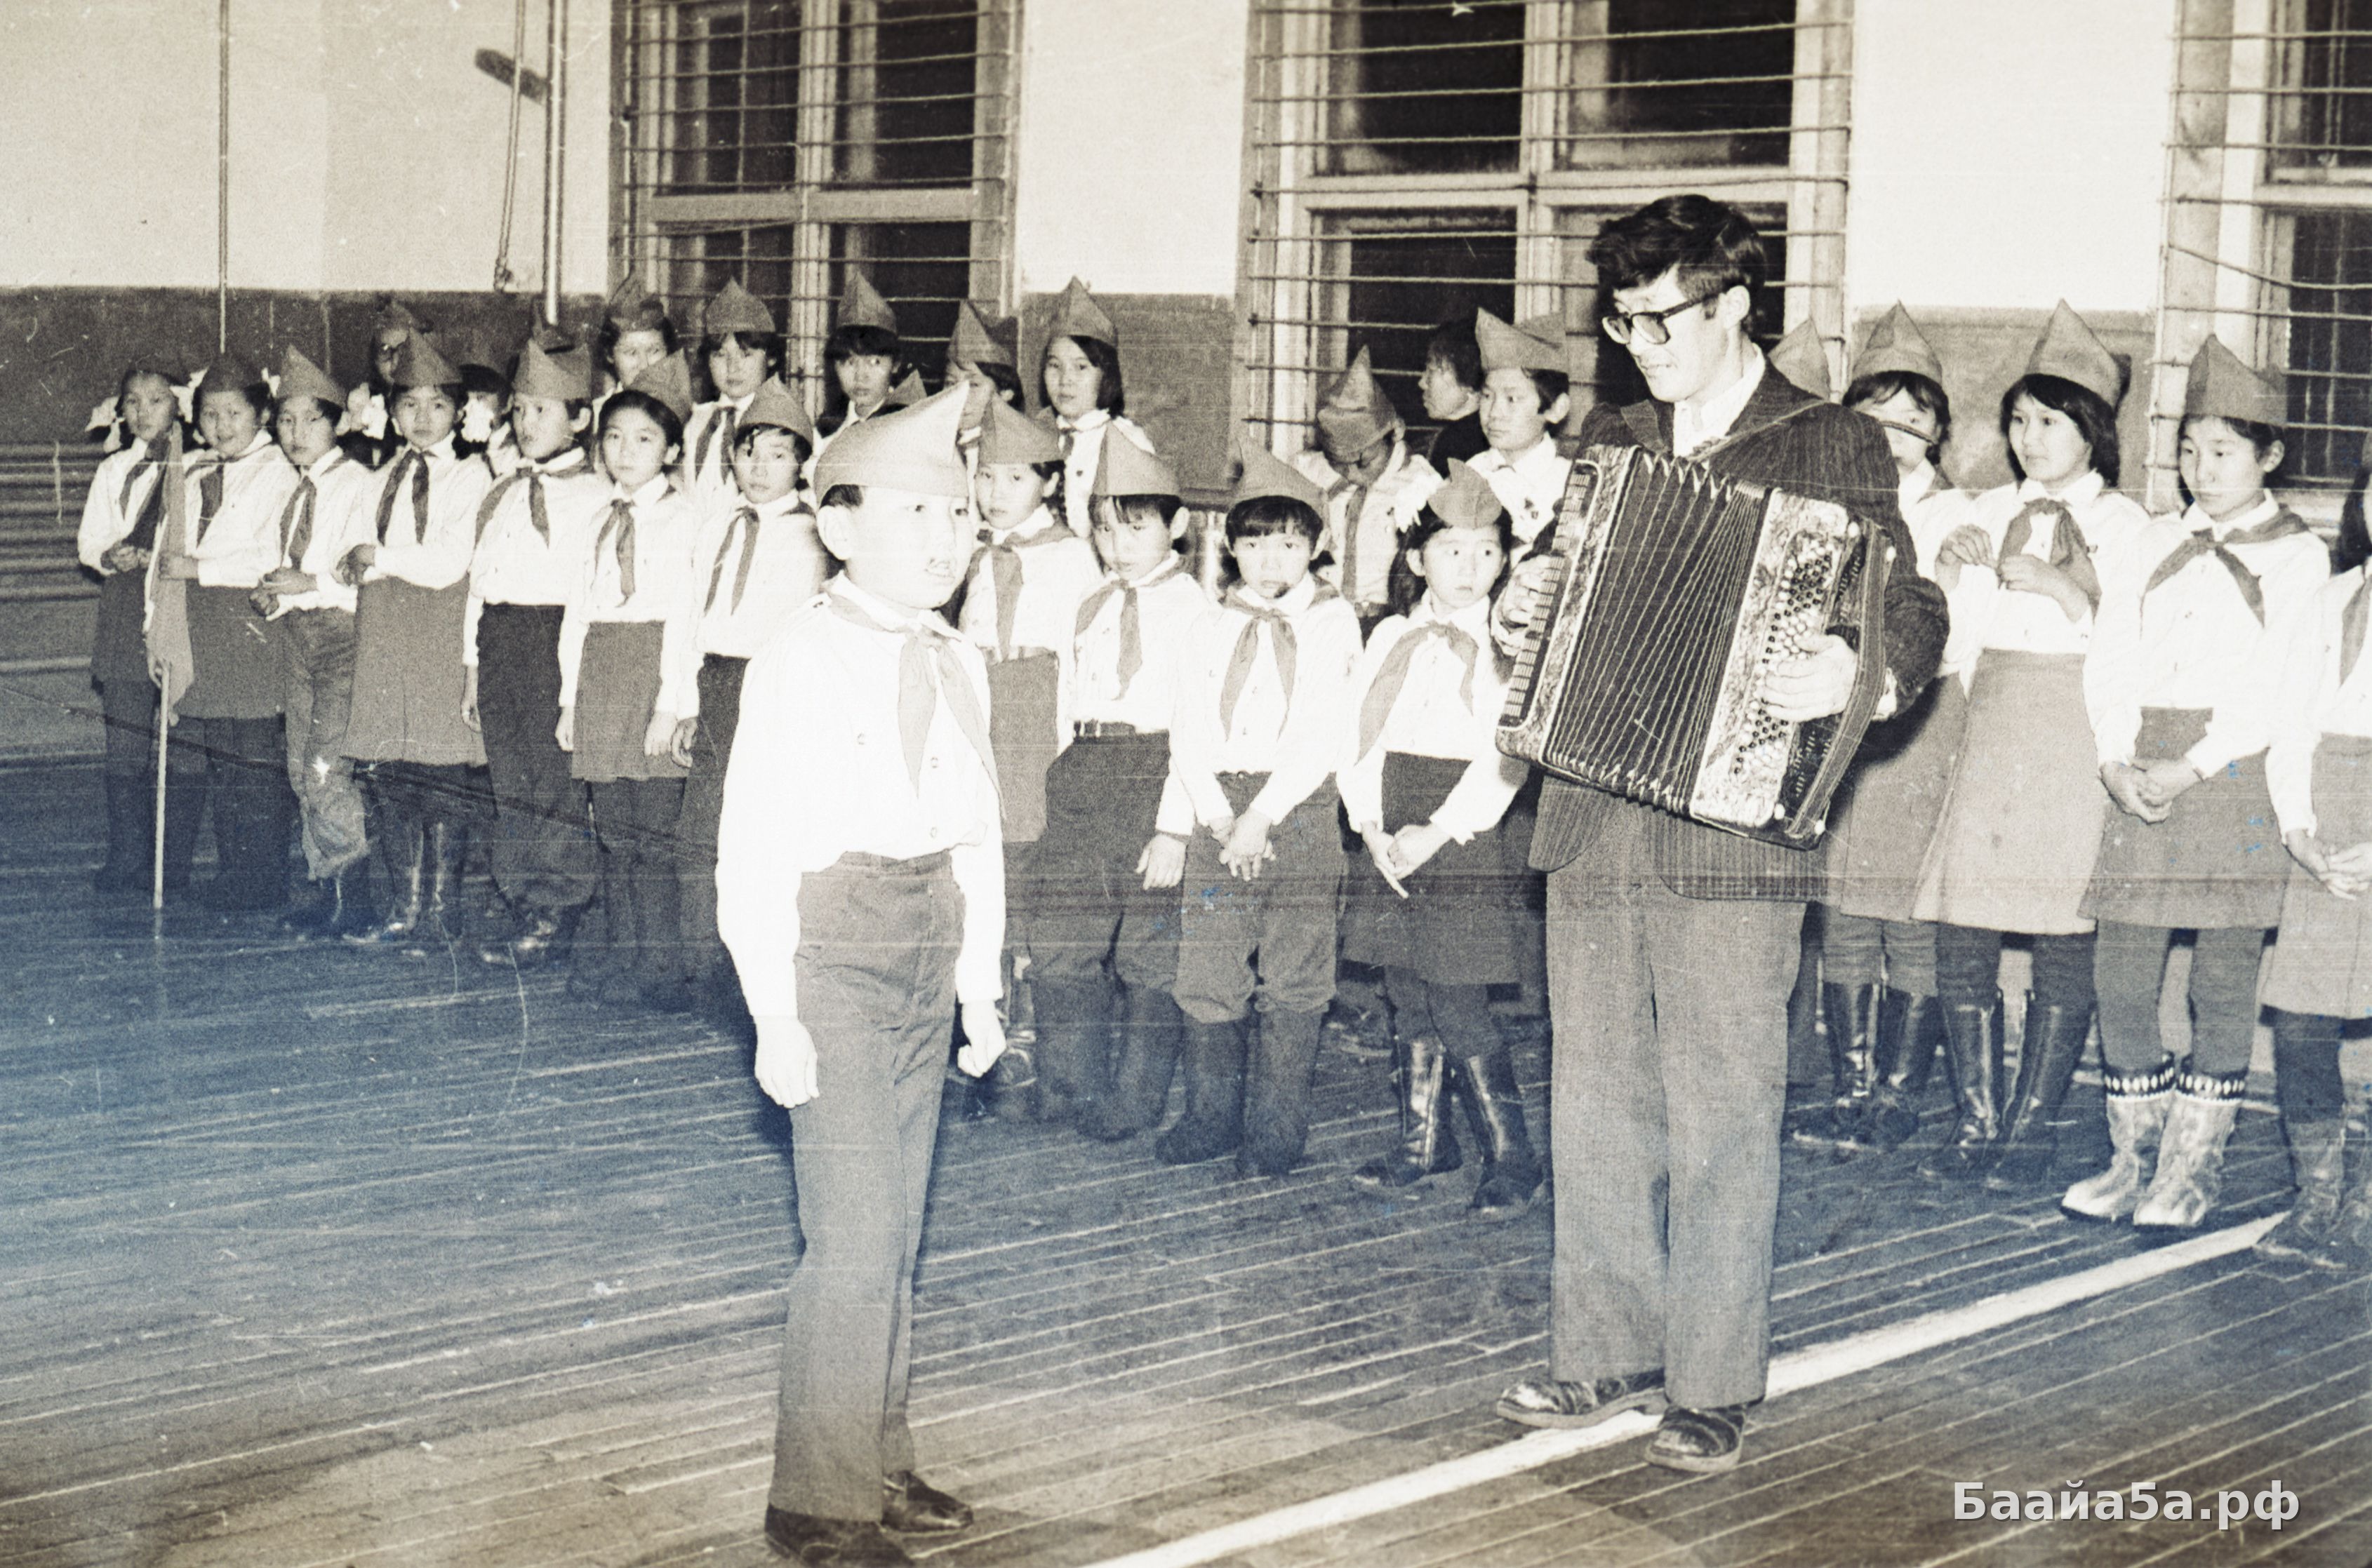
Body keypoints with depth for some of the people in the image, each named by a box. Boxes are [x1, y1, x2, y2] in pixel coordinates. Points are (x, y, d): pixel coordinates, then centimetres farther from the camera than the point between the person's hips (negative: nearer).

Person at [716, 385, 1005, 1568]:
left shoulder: (957, 664, 10)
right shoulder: (799, 663, -12)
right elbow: (753, 850, -14)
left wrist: (980, 983, 13)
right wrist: (775, 1015, -16)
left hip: (926, 957, 7)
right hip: (833, 947, -7)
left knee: (898, 1227, 13)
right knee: (855, 1233, -8)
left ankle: (878, 1463, 26)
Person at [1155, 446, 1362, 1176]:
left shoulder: (1332, 621, 2)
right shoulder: (1212, 626, 12)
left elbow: (1322, 733, -6)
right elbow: (1188, 731, 7)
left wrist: (1262, 815, -13)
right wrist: (1211, 817, -5)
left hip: (1299, 807, -2)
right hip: (1216, 807, 3)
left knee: (1292, 975, 1)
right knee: (1206, 969, 2)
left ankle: (1276, 1128, 10)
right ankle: (1212, 1115, 16)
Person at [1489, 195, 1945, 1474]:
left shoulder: (1833, 450, 0)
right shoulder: (1606, 443, 16)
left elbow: (1909, 612, -5)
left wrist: (1865, 676, -26)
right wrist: (1521, 621, 4)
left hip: (1730, 832, -5)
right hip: (1592, 821, 5)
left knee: (1720, 1113, -2)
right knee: (1596, 1100, 10)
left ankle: (1715, 1384, 8)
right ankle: (1611, 1351, 22)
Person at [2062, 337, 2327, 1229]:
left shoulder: (2298, 556, 4)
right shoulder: (2157, 544, 16)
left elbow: (2281, 685, -6)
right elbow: (2110, 657, 8)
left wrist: (2192, 769, -15)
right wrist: (2118, 761, -8)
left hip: (2237, 771, -3)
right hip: (2141, 777, 4)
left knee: (2223, 980, -2)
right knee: (2120, 972, 0)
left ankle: (2193, 1169, 6)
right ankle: (2133, 1159, 11)